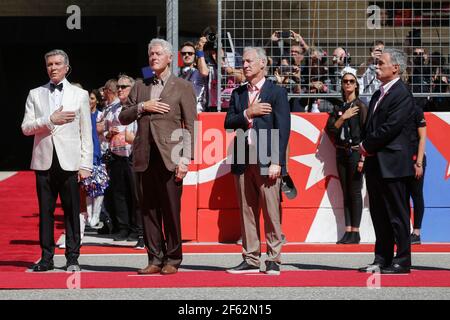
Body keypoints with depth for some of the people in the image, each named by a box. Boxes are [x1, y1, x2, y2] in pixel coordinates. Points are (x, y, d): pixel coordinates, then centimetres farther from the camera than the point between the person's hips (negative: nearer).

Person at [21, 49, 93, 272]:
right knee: (45, 211, 3)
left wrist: (85, 165, -1)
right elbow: (26, 128, 3)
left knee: (71, 211, -1)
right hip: (44, 161, 1)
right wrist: (51, 120, -11)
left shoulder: (80, 95, 10)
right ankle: (46, 257, 9)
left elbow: (86, 133, 6)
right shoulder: (35, 94, 12)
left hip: (69, 161, -1)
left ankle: (72, 257, 5)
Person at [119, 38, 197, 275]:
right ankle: (155, 259, 10)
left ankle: (172, 259, 5)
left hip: (169, 157, -4)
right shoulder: (140, 87, 18)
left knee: (171, 210, -3)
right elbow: (123, 117, 15)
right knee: (148, 210, 4)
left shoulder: (183, 87, 4)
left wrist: (185, 159, -9)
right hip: (144, 157, 4)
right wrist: (142, 107, -4)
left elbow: (190, 126, -1)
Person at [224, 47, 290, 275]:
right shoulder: (238, 94, 17)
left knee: (271, 212, -5)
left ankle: (273, 260, 1)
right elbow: (228, 123, 8)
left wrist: (276, 162, -13)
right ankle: (251, 259, 11)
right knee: (247, 211, 6)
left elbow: (283, 129, -6)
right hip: (243, 160, 5)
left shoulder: (276, 92, 1)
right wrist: (247, 113, -9)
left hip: (266, 160, -5)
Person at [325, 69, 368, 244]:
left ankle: (355, 232, -3)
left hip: (355, 152, -5)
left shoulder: (360, 106, -3)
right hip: (341, 153, 5)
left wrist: (363, 158, -14)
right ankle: (348, 231, 6)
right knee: (346, 193, 5)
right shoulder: (338, 108, 13)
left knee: (355, 192, -5)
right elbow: (330, 130, 6)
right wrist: (343, 117, -8)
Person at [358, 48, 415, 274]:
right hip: (375, 164, 9)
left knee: (397, 214, -4)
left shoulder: (402, 94, -11)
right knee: (379, 214, 12)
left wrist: (368, 145, -10)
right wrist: (365, 147, 4)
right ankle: (382, 259, 18)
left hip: (392, 164, -9)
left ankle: (402, 261, 1)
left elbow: (391, 128, -19)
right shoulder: (378, 94, 18)